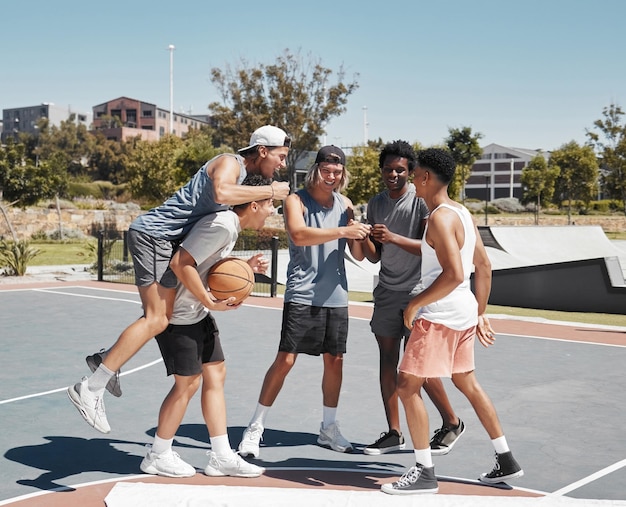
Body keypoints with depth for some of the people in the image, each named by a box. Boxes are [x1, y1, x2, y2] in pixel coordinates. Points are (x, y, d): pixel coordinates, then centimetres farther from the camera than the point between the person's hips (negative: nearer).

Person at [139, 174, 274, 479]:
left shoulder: (231, 226, 8)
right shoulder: (222, 225, -23)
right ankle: (158, 456, 15)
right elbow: (180, 263, -29)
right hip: (178, 313, -10)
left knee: (216, 374, 9)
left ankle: (221, 457, 15)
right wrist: (210, 300, -24)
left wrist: (244, 267, 3)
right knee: (188, 383, -3)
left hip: (197, 312, 10)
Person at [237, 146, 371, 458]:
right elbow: (298, 234, -25)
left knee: (334, 360, 9)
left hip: (336, 295, 5)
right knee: (285, 360, -7)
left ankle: (329, 428, 25)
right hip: (302, 295, -5)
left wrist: (358, 237, -10)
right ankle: (255, 428, 5)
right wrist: (342, 231, -32)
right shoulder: (296, 200, -5)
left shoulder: (344, 204, 11)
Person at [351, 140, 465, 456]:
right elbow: (375, 256, 10)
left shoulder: (421, 201, -9)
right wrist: (363, 239, -10)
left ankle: (452, 423, 14)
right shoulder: (375, 204, 9)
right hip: (387, 291, 6)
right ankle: (394, 434, 11)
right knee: (387, 359, 3)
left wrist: (393, 238, -28)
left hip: (418, 291, -5)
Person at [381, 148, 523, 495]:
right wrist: (480, 314, 19)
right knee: (467, 383, 20)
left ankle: (424, 473, 2)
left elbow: (454, 274, -27)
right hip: (465, 311, 10)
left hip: (441, 314, -10)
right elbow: (484, 267, 15)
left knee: (407, 386, -3)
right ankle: (506, 461, 28)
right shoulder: (463, 213, 11)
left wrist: (415, 304, -17)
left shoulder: (440, 218, -17)